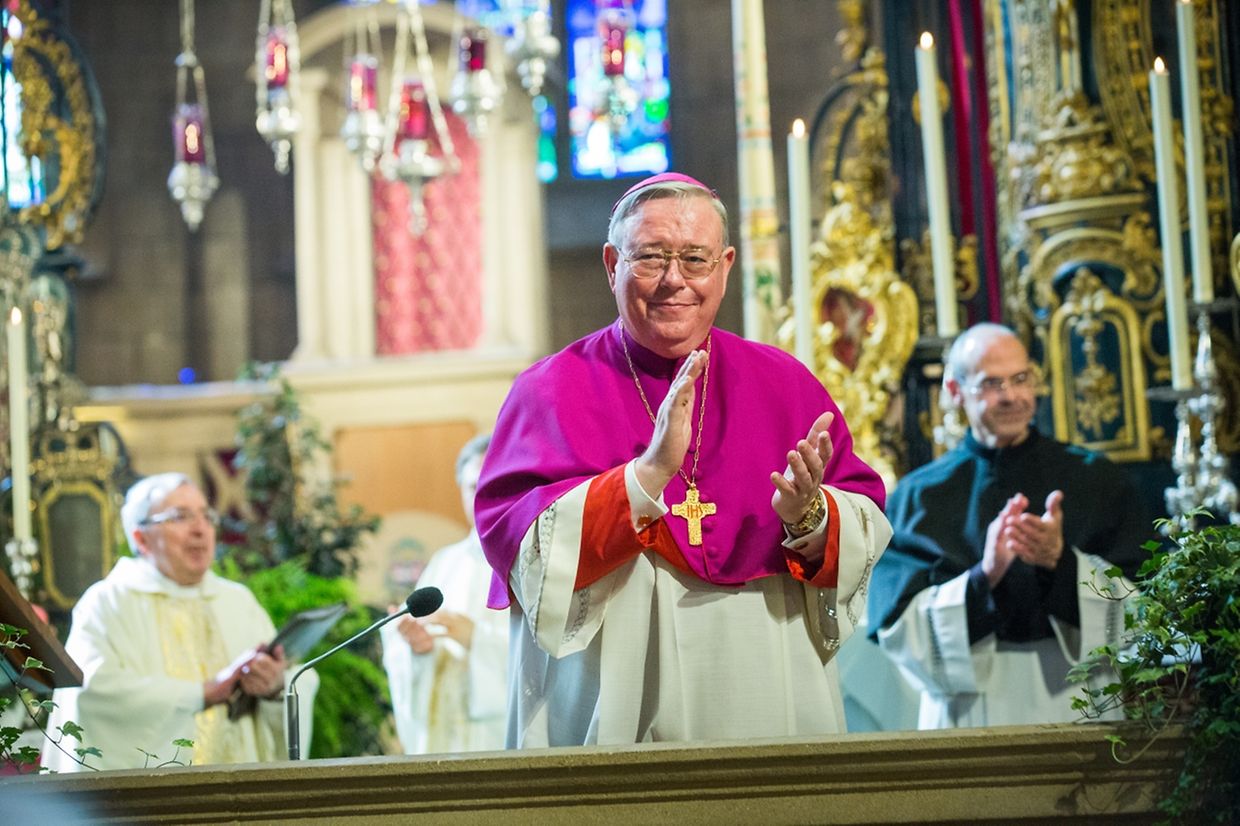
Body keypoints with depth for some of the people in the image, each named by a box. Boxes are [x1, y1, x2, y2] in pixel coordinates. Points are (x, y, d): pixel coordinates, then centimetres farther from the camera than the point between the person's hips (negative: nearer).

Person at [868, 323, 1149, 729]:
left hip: (1077, 706, 1)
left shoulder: (1094, 479, 7)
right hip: (970, 715, -1)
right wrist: (983, 577, -21)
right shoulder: (919, 495, 4)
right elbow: (898, 627, -6)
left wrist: (1062, 561, -19)